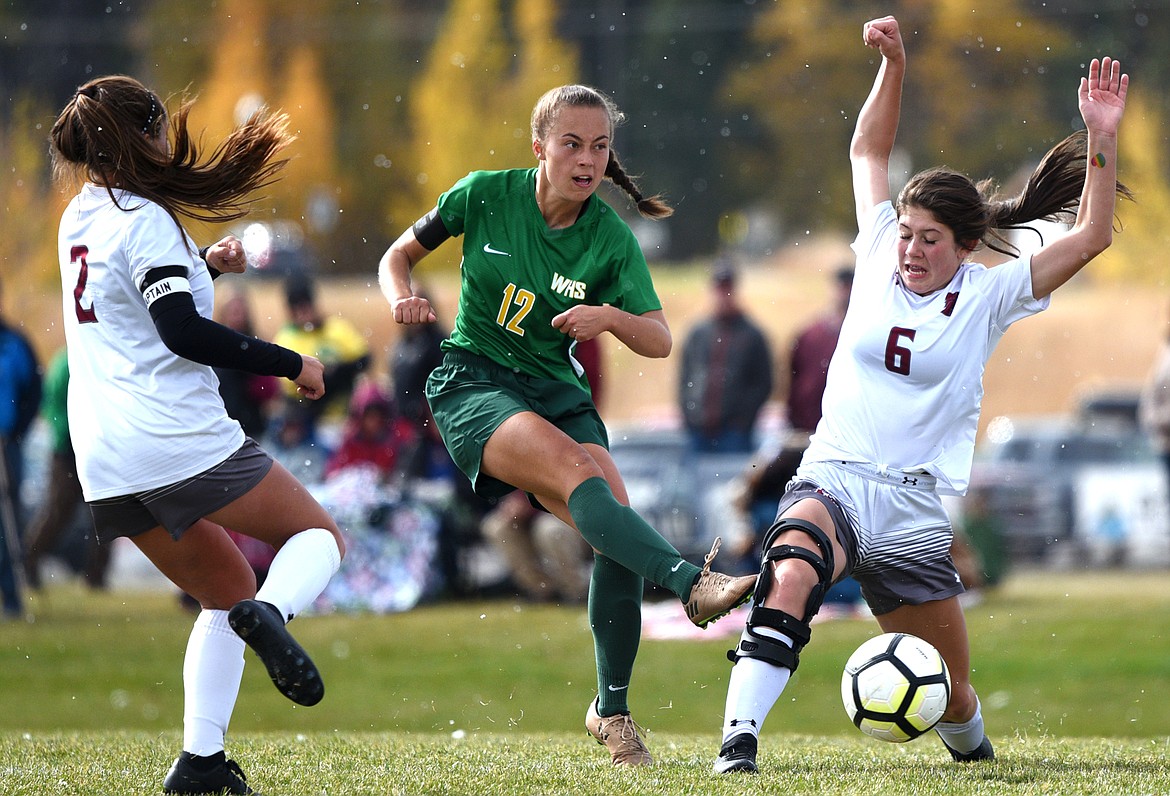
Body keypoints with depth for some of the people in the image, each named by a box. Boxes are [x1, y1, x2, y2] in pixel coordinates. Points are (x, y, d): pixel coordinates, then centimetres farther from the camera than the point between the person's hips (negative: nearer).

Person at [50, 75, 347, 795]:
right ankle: (269, 615, -25)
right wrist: (289, 363, -11)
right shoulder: (146, 221, -10)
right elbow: (183, 332, -19)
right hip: (179, 439, -8)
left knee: (228, 592, 19)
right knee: (319, 535, 8)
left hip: (106, 464, 8)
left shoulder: (82, 217, 16)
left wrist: (203, 266, 16)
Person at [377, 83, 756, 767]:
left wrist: (612, 318, -24)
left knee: (614, 522, -19)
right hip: (473, 382, -3)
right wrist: (403, 298, -13)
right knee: (577, 472, -32)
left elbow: (660, 342, -4)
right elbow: (399, 255, 8)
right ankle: (692, 583, -52)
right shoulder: (487, 195, -5)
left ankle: (612, 710, -3)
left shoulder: (611, 238, -2)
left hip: (558, 394, 3)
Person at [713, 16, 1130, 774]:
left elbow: (1089, 237, -9)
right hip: (833, 480, 0)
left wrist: (1101, 140, -18)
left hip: (915, 505, 0)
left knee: (949, 689, 9)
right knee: (791, 572, -36)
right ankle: (739, 738, -44)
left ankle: (973, 749, 46)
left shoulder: (988, 296, 0)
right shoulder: (880, 260, 5)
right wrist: (893, 65, 2)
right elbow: (869, 151, 13)